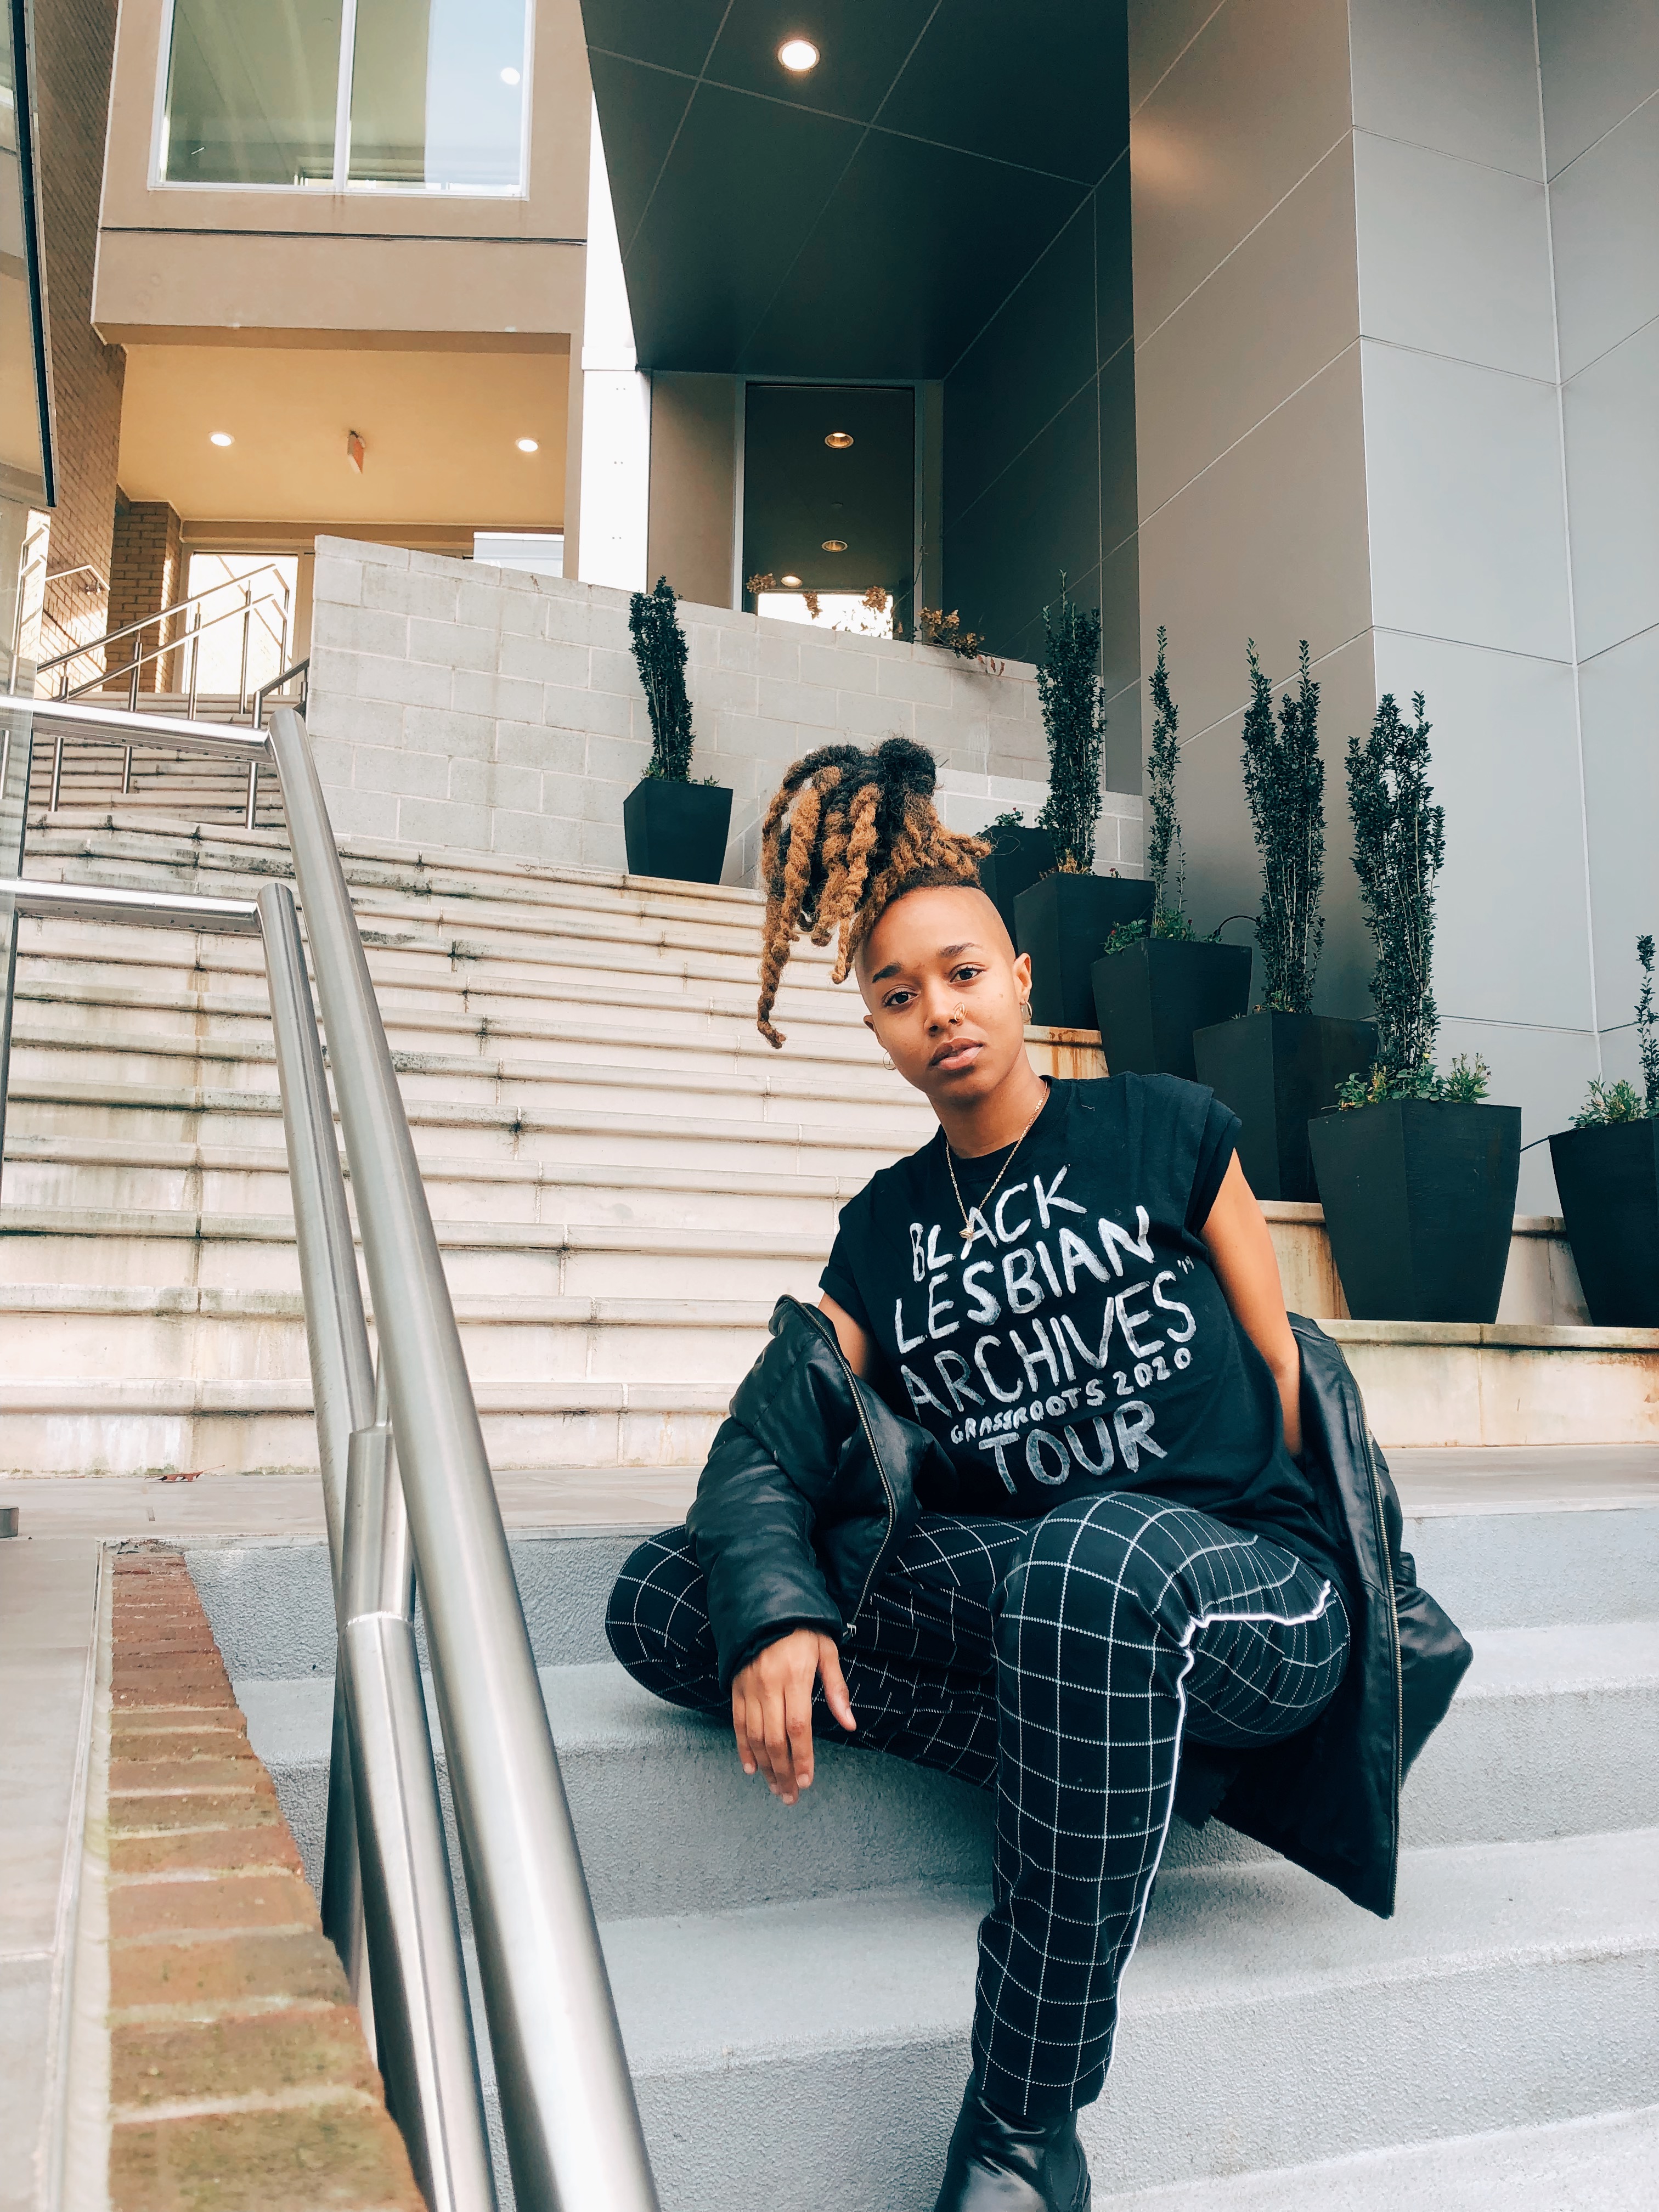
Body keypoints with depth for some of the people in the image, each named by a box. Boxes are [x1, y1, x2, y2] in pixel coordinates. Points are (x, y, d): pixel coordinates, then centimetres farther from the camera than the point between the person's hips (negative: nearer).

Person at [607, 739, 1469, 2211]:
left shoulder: (1166, 1131, 4)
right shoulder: (883, 1230, 10)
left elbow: (1285, 1373, 7)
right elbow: (766, 1443, -1)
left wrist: (1345, 1589, 1)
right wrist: (773, 1614, -21)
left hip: (1247, 1585, -4)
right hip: (1005, 1578, 4)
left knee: (1095, 1558, -42)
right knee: (662, 1602, -13)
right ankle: (1101, 1766, -15)